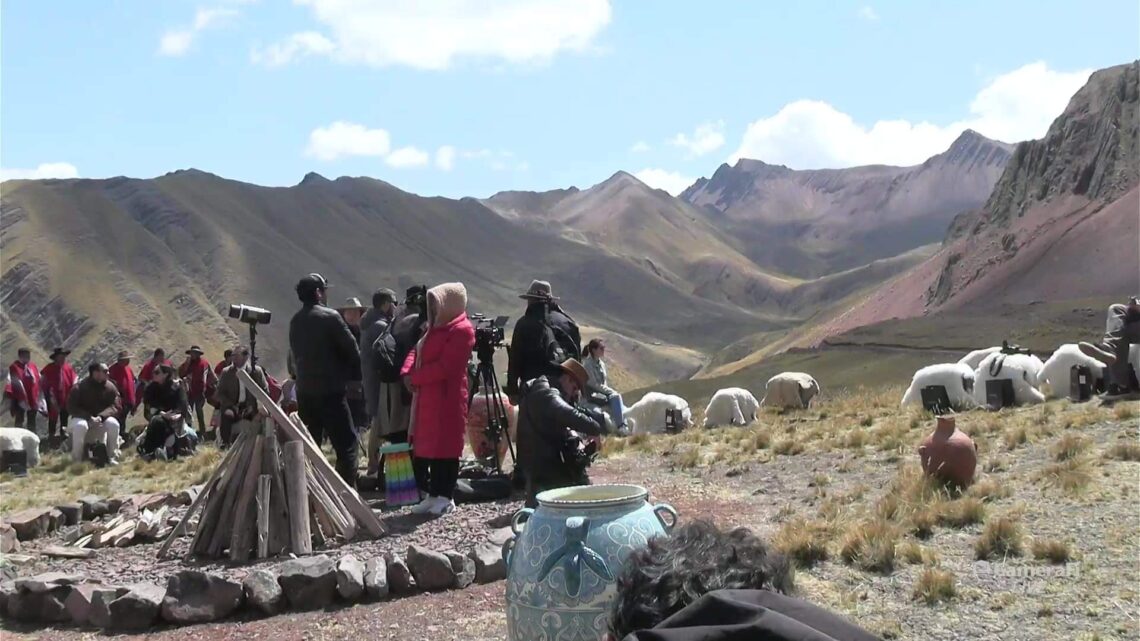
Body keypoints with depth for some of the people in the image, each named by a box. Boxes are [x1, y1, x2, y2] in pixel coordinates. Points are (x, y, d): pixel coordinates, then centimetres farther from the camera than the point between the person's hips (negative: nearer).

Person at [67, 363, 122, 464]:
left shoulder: (110, 387, -7)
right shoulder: (80, 387, -15)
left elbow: (115, 406, -9)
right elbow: (71, 408, -15)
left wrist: (101, 416, -27)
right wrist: (89, 417, -28)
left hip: (102, 419, 2)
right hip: (82, 418, -2)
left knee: (113, 423, -29)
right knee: (80, 425, -37)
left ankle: (112, 457, -15)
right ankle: (76, 460, -22)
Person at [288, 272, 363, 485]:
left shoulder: (295, 321, 10)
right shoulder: (330, 317, -10)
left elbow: (295, 355, 13)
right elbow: (351, 350, -8)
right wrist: (355, 377, 6)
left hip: (304, 391, 7)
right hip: (330, 390, -7)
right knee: (346, 443, -3)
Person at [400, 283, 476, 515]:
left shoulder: (462, 330, -11)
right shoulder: (435, 328, 19)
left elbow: (445, 366, -19)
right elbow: (417, 351, 16)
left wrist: (415, 378, -14)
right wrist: (408, 372, -3)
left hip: (446, 398, -9)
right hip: (426, 397, 9)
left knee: (444, 447, -4)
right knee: (425, 446, 10)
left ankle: (445, 496, 4)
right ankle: (433, 494, 17)